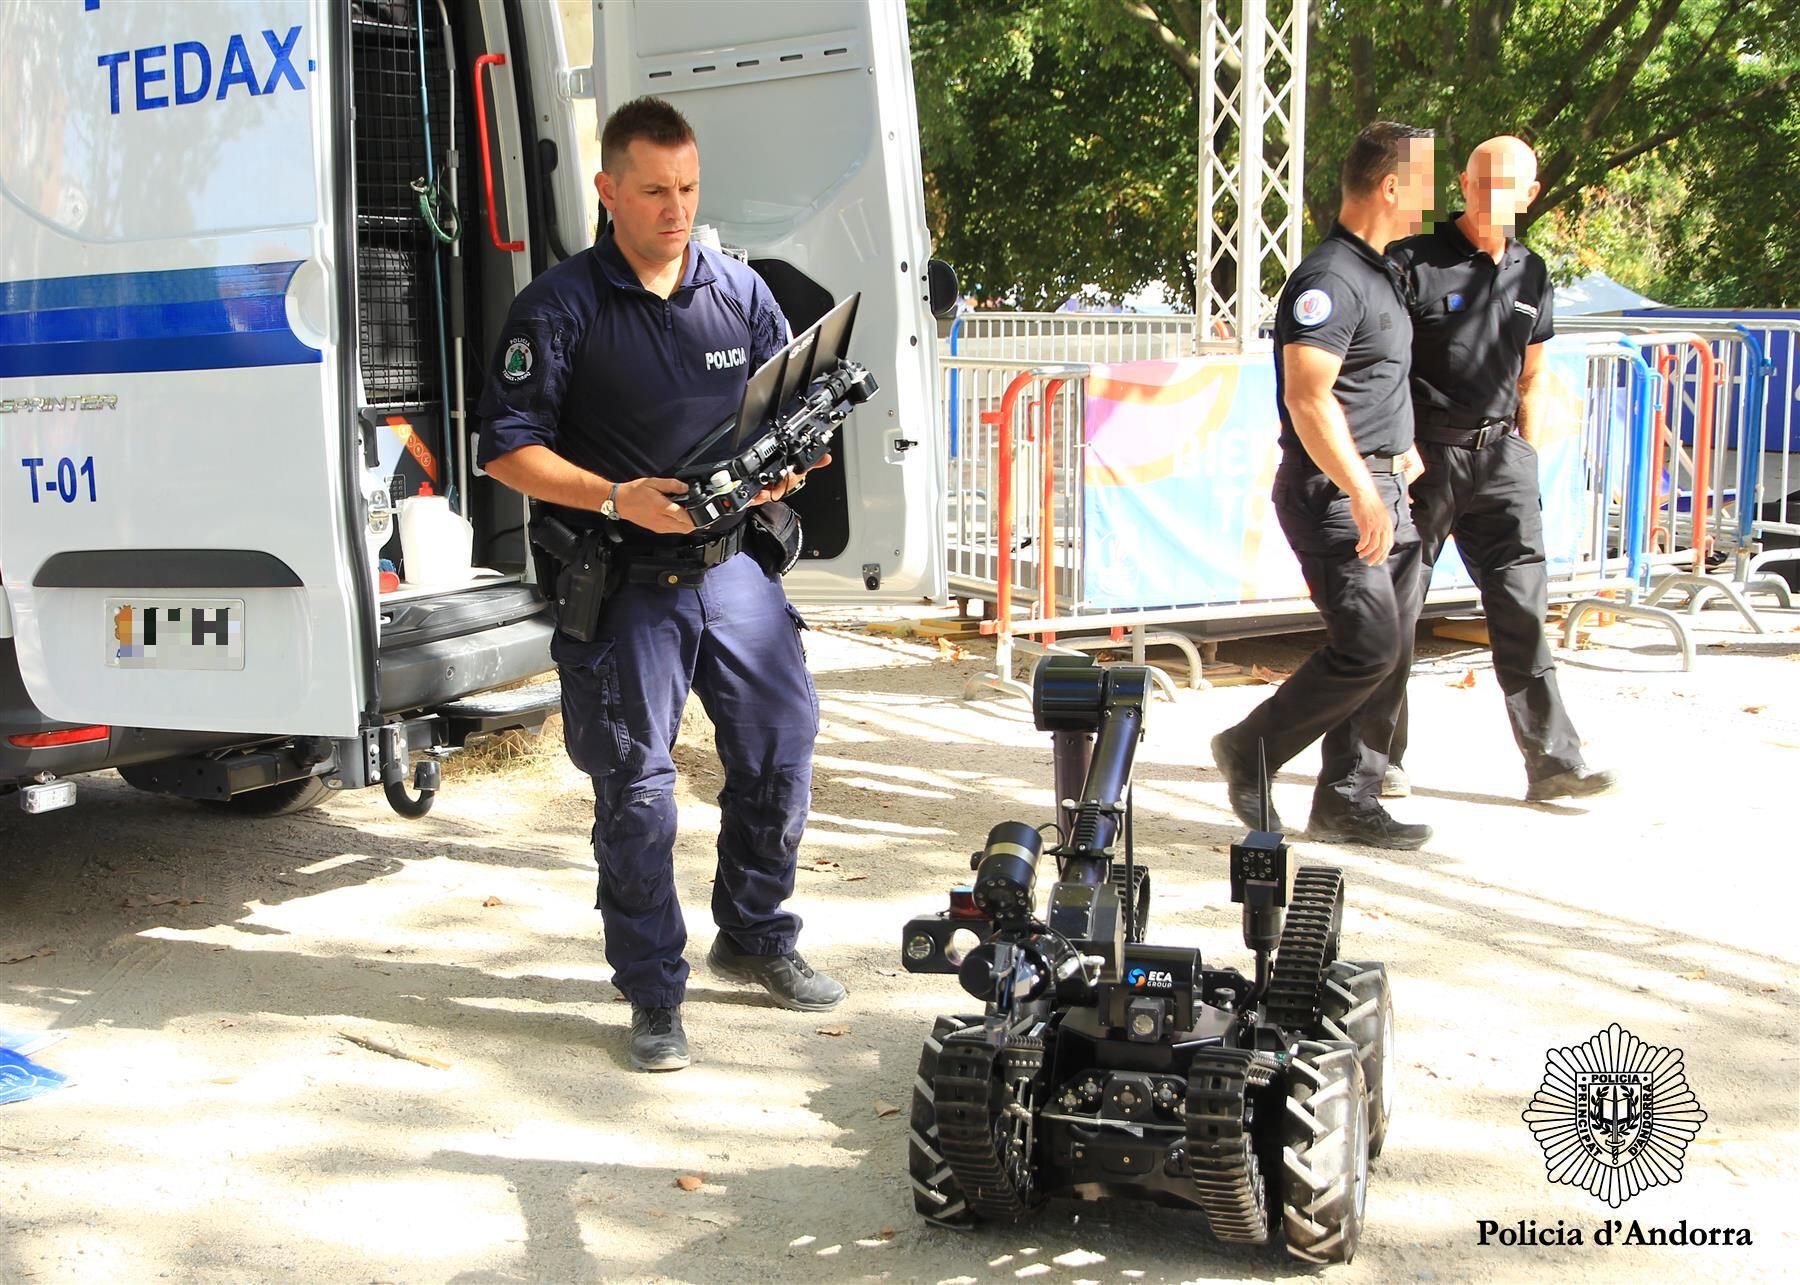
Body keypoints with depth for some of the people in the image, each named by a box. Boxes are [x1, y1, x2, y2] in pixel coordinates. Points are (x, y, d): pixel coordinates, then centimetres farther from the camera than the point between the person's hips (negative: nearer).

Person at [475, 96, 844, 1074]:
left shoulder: (740, 292, 9)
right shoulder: (559, 307, -5)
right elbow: (508, 448, -8)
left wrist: (782, 470, -9)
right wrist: (617, 498, -21)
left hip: (733, 564, 5)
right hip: (623, 585, -4)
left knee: (782, 749, 9)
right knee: (635, 790, 1)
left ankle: (756, 937, 32)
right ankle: (653, 995, 15)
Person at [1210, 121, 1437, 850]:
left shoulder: (1379, 273, 17)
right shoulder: (1329, 279, -16)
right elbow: (1308, 399, -25)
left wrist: (1403, 450, 27)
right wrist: (1361, 493, -28)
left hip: (1380, 487, 10)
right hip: (1333, 491, -10)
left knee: (1393, 652, 8)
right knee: (1368, 646, -11)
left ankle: (1347, 800, 15)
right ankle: (1250, 751, 6)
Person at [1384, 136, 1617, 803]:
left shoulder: (1531, 274, 12)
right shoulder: (1413, 262, -6)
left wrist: (1524, 454, 12)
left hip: (1500, 456, 5)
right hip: (1423, 453, -4)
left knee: (1522, 607, 2)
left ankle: (1553, 760, 6)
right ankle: (1380, 757, 15)